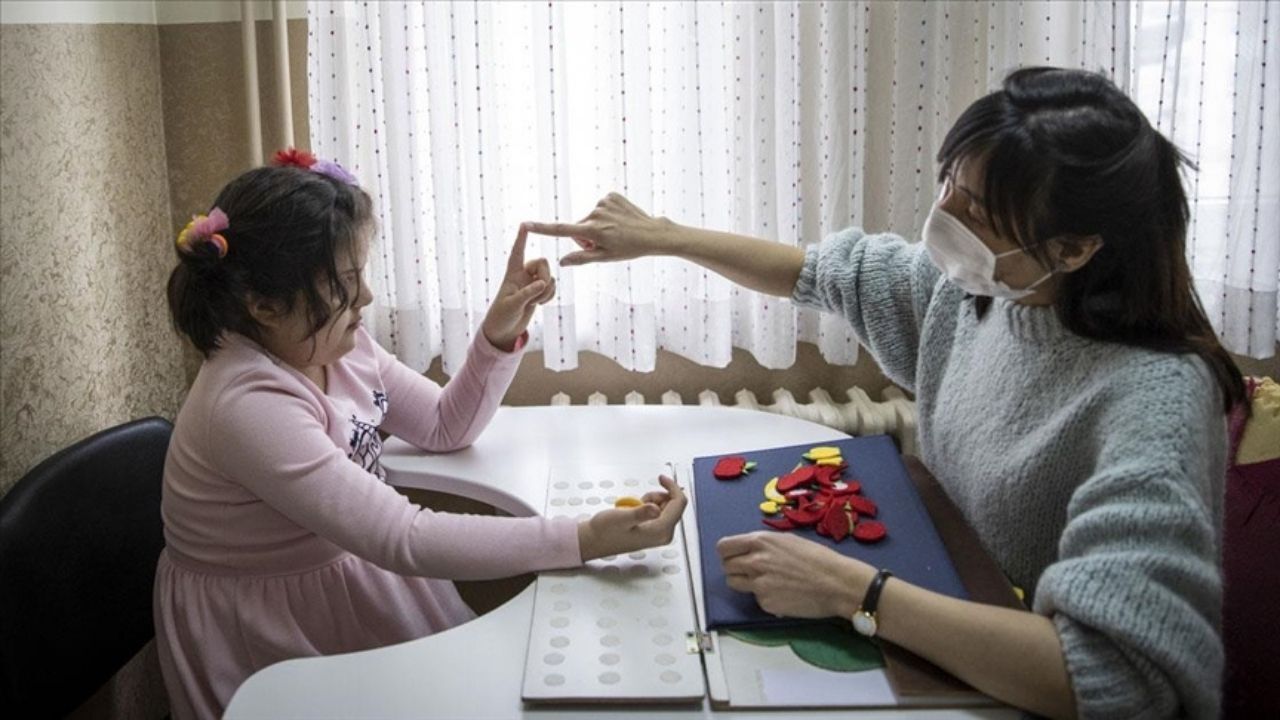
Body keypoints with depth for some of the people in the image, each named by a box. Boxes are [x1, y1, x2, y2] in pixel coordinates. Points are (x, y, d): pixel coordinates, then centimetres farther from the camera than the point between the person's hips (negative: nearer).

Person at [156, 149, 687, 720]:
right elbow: (404, 539, -35)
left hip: (349, 583, 7)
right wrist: (586, 539, -39)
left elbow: (445, 428, 7)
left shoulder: (337, 345, -5)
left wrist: (500, 334, -10)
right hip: (262, 642, -7)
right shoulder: (249, 405, -30)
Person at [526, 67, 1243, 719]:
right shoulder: (974, 286, -8)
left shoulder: (1151, 400, -31)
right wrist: (662, 235, 9)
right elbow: (825, 270, 10)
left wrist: (851, 590, -39)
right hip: (947, 638, 6)